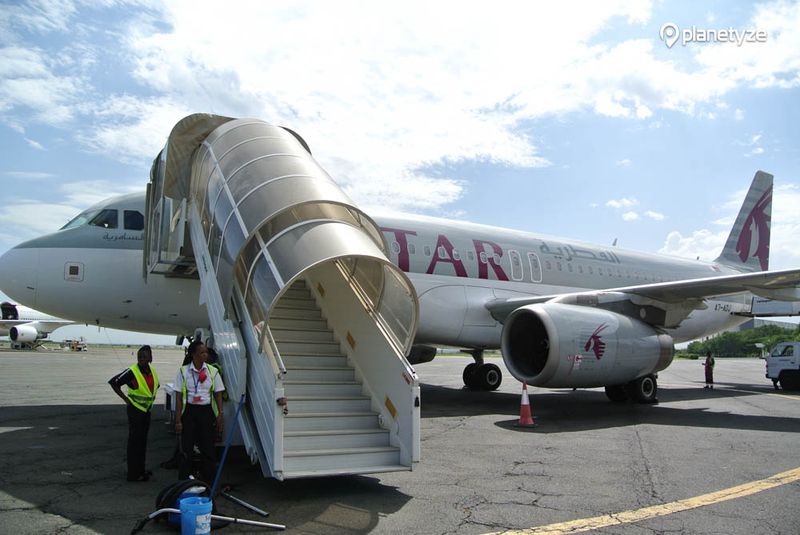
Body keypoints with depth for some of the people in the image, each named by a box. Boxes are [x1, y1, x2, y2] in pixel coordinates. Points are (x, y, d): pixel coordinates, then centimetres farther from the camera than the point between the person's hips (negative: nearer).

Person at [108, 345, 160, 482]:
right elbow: (113, 382, -15)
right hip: (135, 409, -7)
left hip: (147, 409, 7)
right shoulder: (131, 372, -16)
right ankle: (133, 474, 4)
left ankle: (141, 469, 28)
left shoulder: (152, 371, 4)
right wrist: (125, 398, -13)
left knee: (143, 439, 16)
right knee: (134, 440, -2)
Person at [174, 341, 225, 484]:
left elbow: (218, 395, 5)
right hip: (189, 410, -1)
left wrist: (220, 415, -3)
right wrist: (178, 420, -5)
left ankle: (208, 483, 14)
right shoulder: (183, 371, -2)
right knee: (186, 449, 3)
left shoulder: (213, 371, 2)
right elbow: (179, 397, -1)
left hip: (207, 411, 1)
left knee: (208, 449, 4)